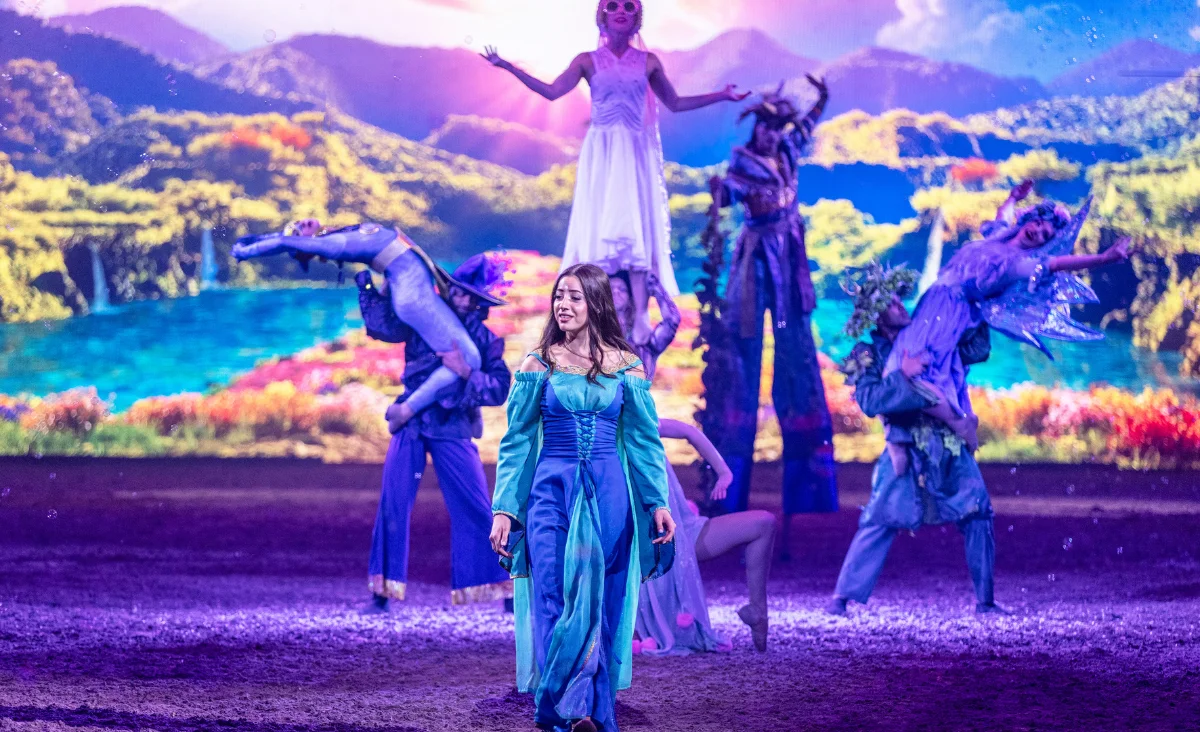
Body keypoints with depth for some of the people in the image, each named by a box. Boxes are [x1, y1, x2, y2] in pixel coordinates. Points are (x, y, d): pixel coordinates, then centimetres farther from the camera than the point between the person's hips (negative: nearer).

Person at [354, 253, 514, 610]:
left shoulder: (485, 340, 2)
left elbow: (499, 389, -7)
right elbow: (380, 324, -5)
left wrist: (467, 372, -21)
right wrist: (368, 282, -6)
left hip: (453, 429, -1)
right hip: (411, 423, 1)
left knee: (477, 510, -1)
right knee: (393, 504, -3)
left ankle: (506, 593, 6)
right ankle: (382, 592, 4)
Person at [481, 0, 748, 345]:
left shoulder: (648, 62, 10)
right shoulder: (588, 61, 5)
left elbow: (675, 103, 17)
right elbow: (552, 91, -5)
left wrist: (722, 96, 13)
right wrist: (507, 67, -10)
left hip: (636, 154, 1)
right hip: (601, 154, -1)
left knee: (636, 229, -7)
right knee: (598, 228, -6)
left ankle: (641, 317, -13)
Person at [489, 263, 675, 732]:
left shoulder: (625, 367, 5)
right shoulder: (539, 365, 4)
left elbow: (644, 440, 8)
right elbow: (516, 442, 5)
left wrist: (659, 502, -1)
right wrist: (503, 510, -1)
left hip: (608, 495, 1)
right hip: (552, 491, -1)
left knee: (604, 604, 0)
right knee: (555, 600, -8)